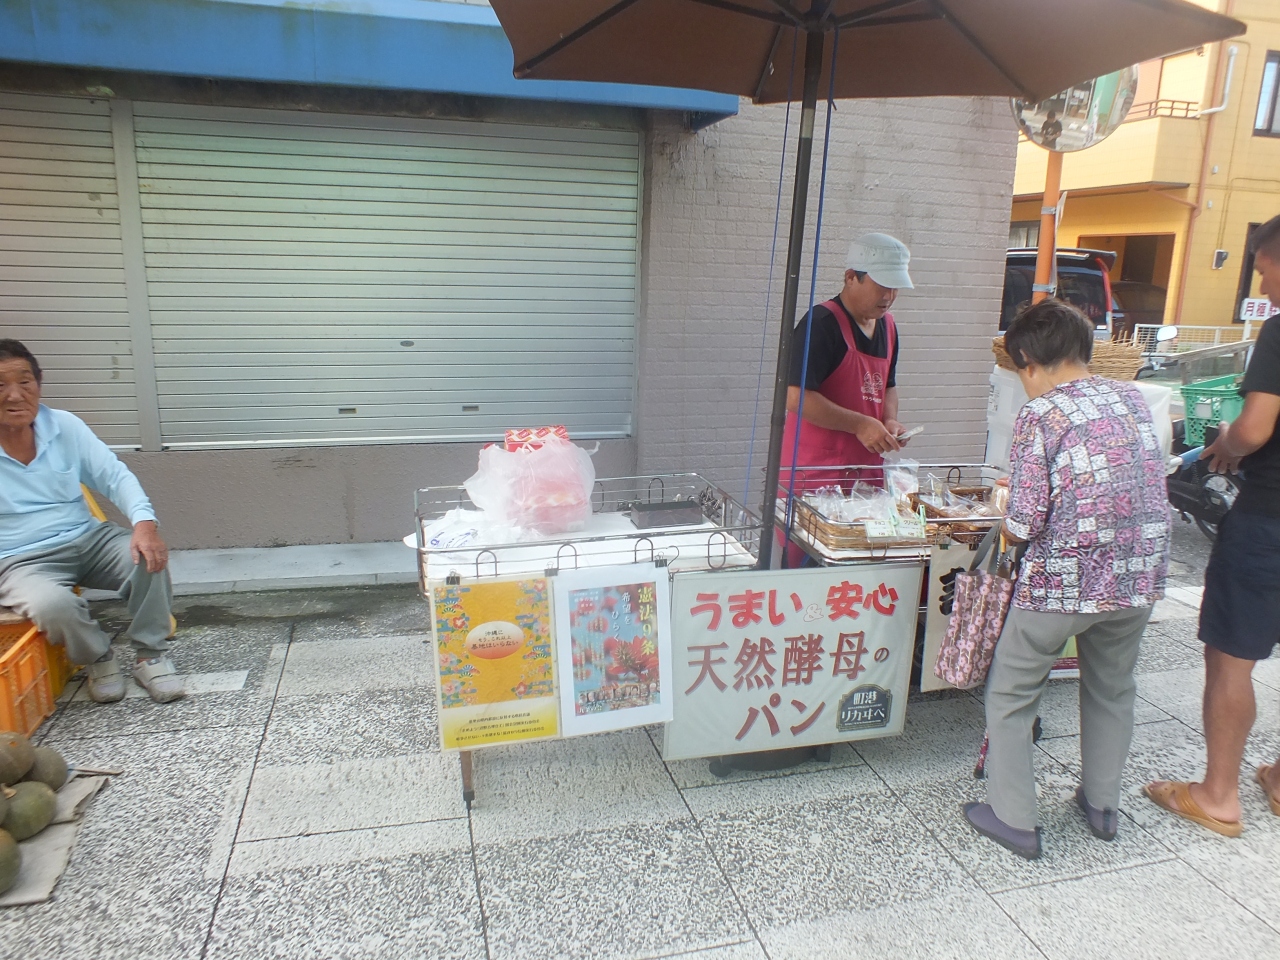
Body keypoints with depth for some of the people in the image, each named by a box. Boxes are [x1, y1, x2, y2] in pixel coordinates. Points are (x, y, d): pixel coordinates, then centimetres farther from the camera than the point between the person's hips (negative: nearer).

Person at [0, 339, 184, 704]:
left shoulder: (65, 425, 2)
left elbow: (114, 476, -3)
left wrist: (144, 522, -22)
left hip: (88, 540, 3)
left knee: (149, 556, -25)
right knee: (51, 605, -34)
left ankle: (151, 656, -8)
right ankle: (98, 660, -1)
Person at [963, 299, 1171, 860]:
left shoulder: (1042, 414, -13)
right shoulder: (1131, 398, 5)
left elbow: (1024, 524, -16)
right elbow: (1142, 487, 14)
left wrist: (1007, 525, 5)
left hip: (1064, 581, -6)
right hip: (1140, 577, 7)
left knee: (1010, 695, 12)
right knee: (1112, 691, 26)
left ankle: (1013, 819, 19)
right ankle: (1102, 806, 41)